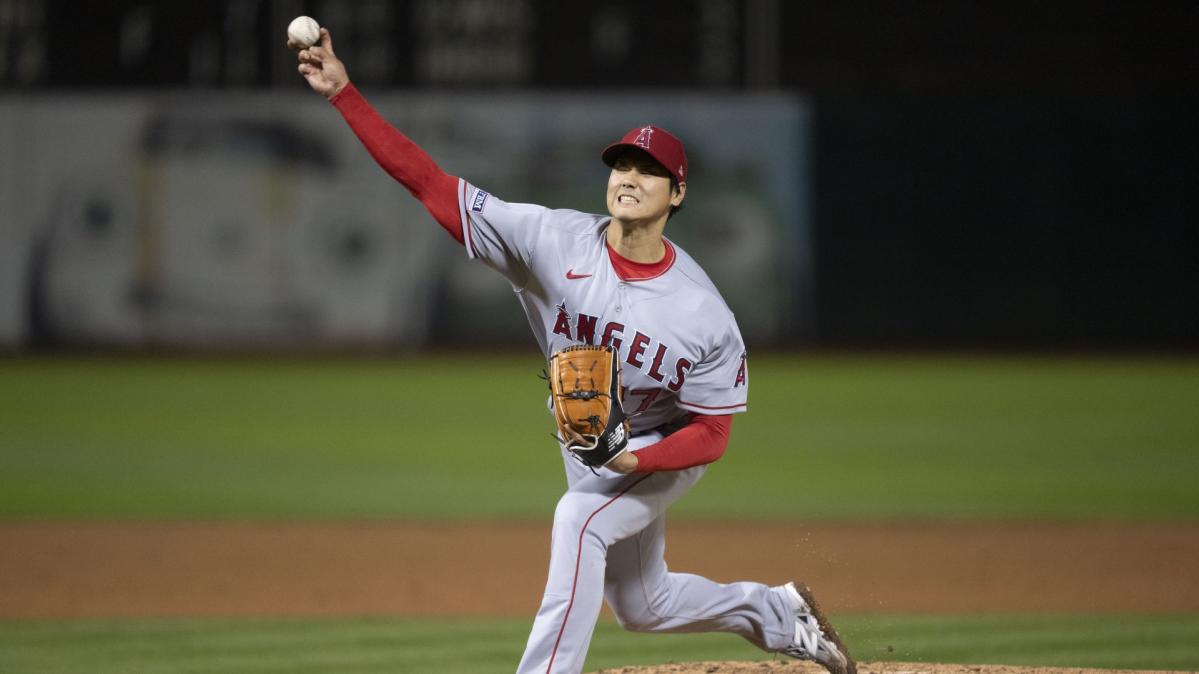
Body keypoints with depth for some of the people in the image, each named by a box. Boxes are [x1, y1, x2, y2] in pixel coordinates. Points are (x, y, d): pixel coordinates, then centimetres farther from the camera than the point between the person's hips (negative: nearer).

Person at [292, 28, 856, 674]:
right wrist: (343, 93, -35)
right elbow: (429, 183, -27)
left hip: (662, 451, -5)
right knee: (641, 606, 19)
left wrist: (636, 461, -39)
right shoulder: (553, 241, -23)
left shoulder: (705, 317, -29)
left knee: (580, 519, -34)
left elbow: (711, 435, -20)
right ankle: (777, 610, 44)